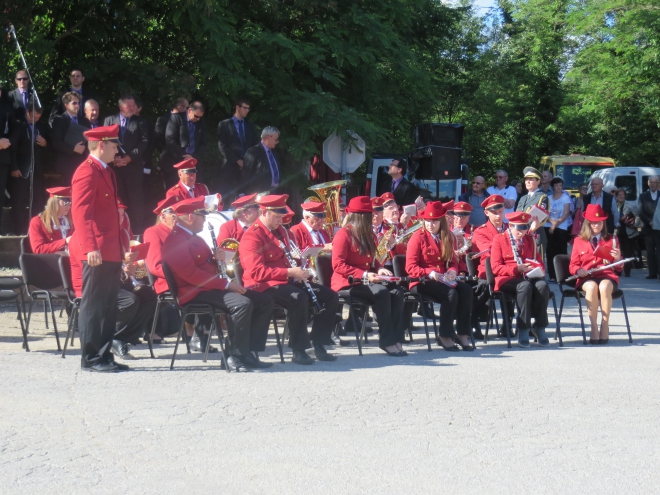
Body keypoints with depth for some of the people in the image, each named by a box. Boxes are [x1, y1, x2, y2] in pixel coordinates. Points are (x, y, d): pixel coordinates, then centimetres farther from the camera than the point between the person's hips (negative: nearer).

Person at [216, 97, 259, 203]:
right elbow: (222, 146, -2)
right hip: (231, 166, -3)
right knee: (232, 197, -10)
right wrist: (237, 160, -9)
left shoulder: (250, 126, 19)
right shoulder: (224, 124, 7)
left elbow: (256, 145, 16)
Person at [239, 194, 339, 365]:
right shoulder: (252, 236, -13)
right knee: (298, 298, -38)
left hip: (287, 280, 9)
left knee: (330, 296, -1)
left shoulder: (280, 230, 16)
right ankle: (298, 351, -29)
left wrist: (298, 271, 3)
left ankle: (319, 345, 2)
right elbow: (257, 272, -23)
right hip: (265, 285, -9)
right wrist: (289, 272, -26)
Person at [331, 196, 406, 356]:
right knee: (381, 292, -32)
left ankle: (396, 339, -26)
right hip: (347, 282, -7)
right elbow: (338, 265, -16)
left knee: (397, 291, -20)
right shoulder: (344, 234, -9)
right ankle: (387, 341, -28)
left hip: (366, 280, 7)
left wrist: (379, 269, 3)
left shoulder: (368, 235, 16)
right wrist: (364, 275, -24)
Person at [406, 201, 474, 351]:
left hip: (444, 280, 5)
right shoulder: (418, 237, -4)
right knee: (451, 293, -32)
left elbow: (453, 261, 17)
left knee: (466, 290, -23)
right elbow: (410, 267, -9)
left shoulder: (447, 237, 13)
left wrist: (452, 271, -8)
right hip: (421, 282, -5)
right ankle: (444, 336, -21)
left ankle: (463, 334, -19)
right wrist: (429, 273, -26)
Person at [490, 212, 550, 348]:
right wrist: (517, 269, -18)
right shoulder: (499, 239, 5)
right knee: (525, 286, -38)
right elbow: (496, 267, -3)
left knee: (542, 285, -32)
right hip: (507, 280, -4)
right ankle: (523, 330, -33)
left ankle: (540, 327, -22)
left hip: (529, 276, 4)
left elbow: (539, 261, 22)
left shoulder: (530, 240, 20)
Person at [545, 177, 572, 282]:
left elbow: (566, 214, -4)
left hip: (561, 227, -3)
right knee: (551, 251, -1)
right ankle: (552, 275, 1)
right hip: (548, 227, 3)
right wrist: (552, 221, -14)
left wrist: (556, 223, -12)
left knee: (561, 251, -6)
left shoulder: (566, 197, 4)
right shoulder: (548, 198, 12)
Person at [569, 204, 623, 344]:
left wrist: (618, 259, -7)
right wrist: (578, 270, -12)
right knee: (592, 287, -38)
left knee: (604, 287, -38)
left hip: (607, 276, 0)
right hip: (587, 278, 0)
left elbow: (618, 269, 17)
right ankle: (594, 327, -32)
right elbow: (573, 265, 12)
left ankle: (605, 325, -29)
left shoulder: (611, 240, 18)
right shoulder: (579, 241, 16)